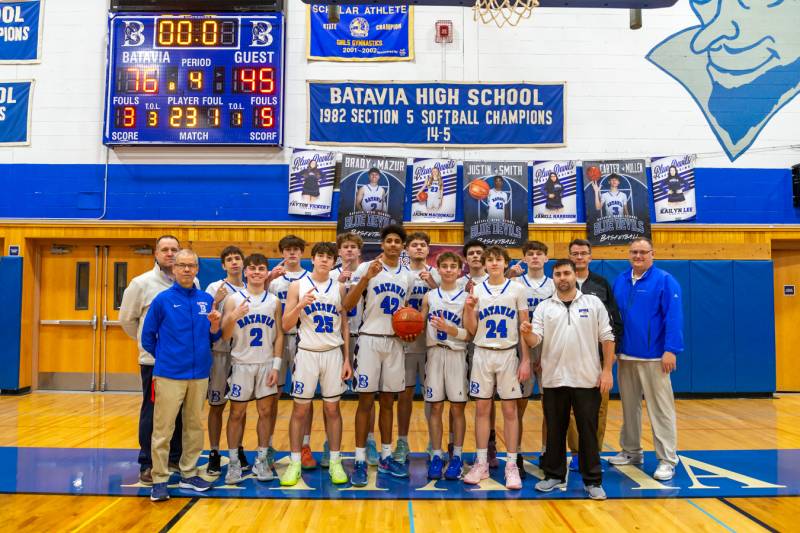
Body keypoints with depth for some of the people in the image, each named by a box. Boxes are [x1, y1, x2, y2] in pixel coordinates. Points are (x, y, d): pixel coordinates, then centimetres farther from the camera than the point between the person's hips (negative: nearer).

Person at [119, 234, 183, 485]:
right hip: (154, 360, -3)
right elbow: (127, 319, 5)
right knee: (152, 414, 5)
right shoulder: (142, 283, -3)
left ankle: (176, 458, 26)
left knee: (180, 412, 11)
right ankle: (148, 465, 16)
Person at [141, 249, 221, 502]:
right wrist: (165, 357, 9)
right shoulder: (163, 299, -5)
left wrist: (215, 325, -11)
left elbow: (213, 337, 9)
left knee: (194, 426, 13)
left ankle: (189, 474, 25)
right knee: (163, 429, 0)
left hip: (199, 374, 4)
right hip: (169, 374, -4)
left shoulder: (207, 299, 5)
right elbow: (148, 337, 3)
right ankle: (160, 480, 11)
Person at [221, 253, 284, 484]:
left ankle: (262, 460, 17)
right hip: (241, 363, -2)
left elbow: (279, 335, 4)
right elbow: (224, 336, -5)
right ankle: (233, 462, 16)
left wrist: (276, 366, -3)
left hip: (266, 364, 2)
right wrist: (233, 318, -24)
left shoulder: (274, 301, 3)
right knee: (237, 413, 5)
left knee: (266, 411, 6)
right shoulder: (234, 300, -3)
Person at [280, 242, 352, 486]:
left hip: (333, 353, 2)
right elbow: (286, 326, -3)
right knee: (300, 410, 5)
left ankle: (335, 462, 17)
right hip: (306, 353, -1)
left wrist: (347, 359, 2)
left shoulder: (339, 288, 5)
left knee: (332, 409, 8)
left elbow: (344, 325, 8)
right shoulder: (298, 286, -1)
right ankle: (295, 463, 16)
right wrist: (301, 305, -20)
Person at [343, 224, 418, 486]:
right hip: (370, 340, -4)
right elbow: (348, 305, -13)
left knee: (388, 402, 11)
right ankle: (360, 461, 7)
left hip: (395, 343, 5)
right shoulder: (366, 268, -5)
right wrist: (367, 277, -24)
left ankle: (386, 458, 21)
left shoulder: (408, 276, 10)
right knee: (366, 401, -1)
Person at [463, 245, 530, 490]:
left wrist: (525, 359, -4)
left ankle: (511, 465, 12)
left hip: (508, 354, -1)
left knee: (509, 410, 2)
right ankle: (481, 463, 15)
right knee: (482, 409, 6)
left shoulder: (517, 289, 1)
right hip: (482, 354, 2)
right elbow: (471, 330, 4)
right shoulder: (476, 290, 4)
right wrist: (469, 309, -13)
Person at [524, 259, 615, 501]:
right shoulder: (544, 307, 5)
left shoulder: (593, 303, 3)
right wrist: (527, 333, -27)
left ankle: (593, 480, 16)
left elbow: (607, 338, 2)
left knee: (588, 432, 4)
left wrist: (607, 370, -4)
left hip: (587, 379, -1)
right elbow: (535, 340, -4)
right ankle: (555, 475, 25)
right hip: (553, 380, 2)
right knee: (555, 431, 11)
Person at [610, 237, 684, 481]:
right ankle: (631, 451, 28)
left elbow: (674, 317, -11)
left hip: (653, 357, -6)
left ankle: (667, 460, 8)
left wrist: (671, 350, -17)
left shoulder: (665, 281, -6)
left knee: (661, 409, 0)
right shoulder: (620, 281, 9)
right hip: (625, 355, 6)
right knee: (629, 406, 15)